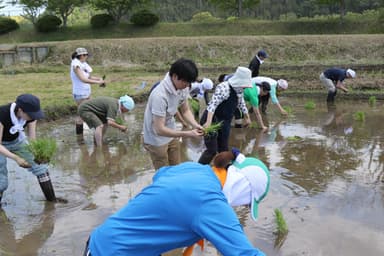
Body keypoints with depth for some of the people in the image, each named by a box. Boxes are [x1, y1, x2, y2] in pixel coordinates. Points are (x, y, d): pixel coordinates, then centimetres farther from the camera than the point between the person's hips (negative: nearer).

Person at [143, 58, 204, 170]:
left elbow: (185, 110, 0)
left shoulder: (182, 88, -13)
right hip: (157, 140, -7)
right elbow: (160, 129, -34)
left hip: (172, 135, 7)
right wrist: (188, 133, -35)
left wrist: (195, 125, -19)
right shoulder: (160, 95, -36)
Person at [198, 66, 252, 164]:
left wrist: (247, 117, 34)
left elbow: (241, 104, 23)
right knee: (212, 150, -10)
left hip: (225, 123, 8)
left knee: (223, 150, 14)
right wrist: (208, 122, -42)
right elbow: (213, 104, -32)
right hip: (213, 120, -8)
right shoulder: (224, 87, -22)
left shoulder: (239, 90, 5)